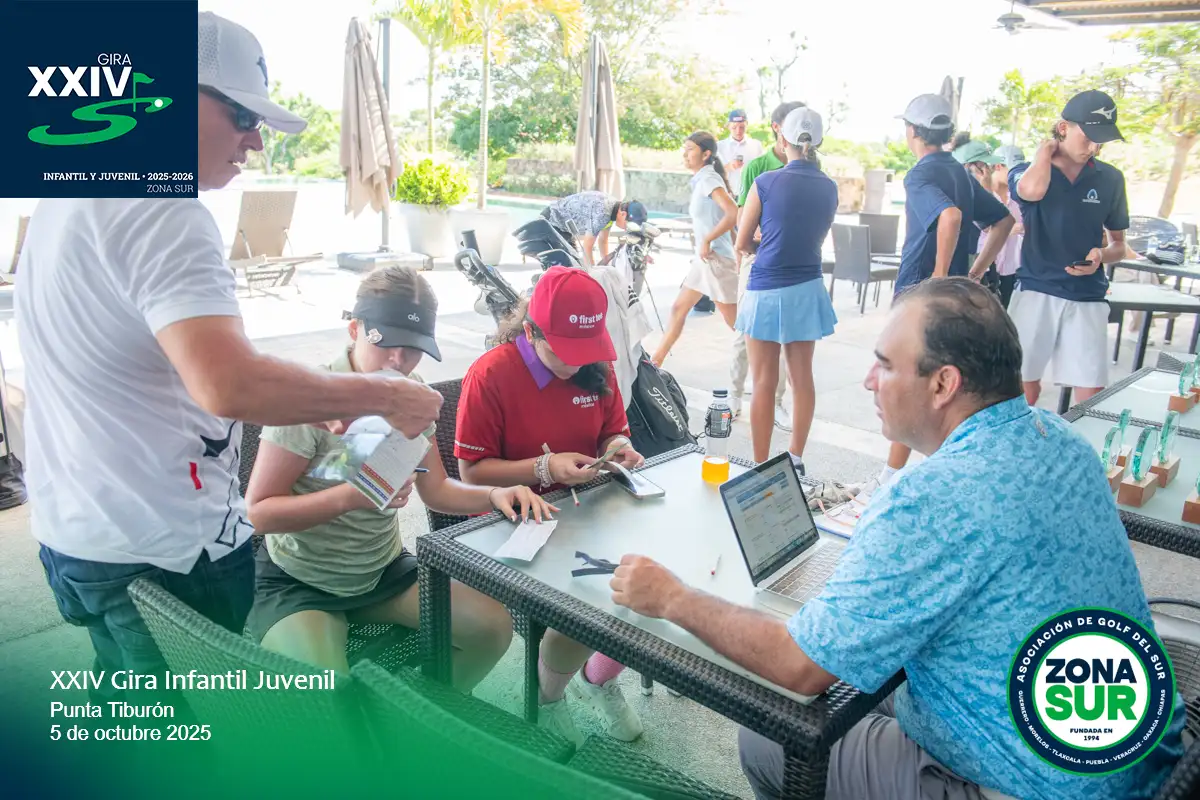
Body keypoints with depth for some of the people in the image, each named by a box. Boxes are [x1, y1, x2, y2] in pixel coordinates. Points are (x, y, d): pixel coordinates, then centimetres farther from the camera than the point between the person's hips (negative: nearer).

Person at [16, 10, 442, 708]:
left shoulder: (66, 197, 11)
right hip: (166, 548, -9)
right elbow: (230, 384, -36)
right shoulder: (162, 212, -22)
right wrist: (385, 397, -24)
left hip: (74, 532, 9)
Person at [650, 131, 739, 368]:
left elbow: (733, 213, -27)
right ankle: (656, 361, 20)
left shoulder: (708, 179, -15)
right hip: (704, 258, 10)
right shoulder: (701, 180, 11)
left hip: (716, 258, -10)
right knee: (678, 309, 12)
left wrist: (707, 241, -22)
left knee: (733, 320, -1)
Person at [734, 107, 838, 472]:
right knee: (802, 377, 13)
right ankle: (796, 458, 24)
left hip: (767, 292, -4)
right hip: (808, 290, 4)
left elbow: (742, 243, -1)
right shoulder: (829, 188, 3)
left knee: (765, 383, 2)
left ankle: (761, 466, 8)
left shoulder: (766, 182, -9)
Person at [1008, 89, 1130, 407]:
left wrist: (1101, 255, -8)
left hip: (1088, 299, 2)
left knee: (1092, 398, -3)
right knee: (1024, 390, 0)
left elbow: (1119, 245, 17)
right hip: (1035, 293, -2)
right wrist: (1046, 148, -7)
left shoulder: (1110, 179, 8)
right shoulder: (1026, 173, 1)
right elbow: (1033, 191, -26)